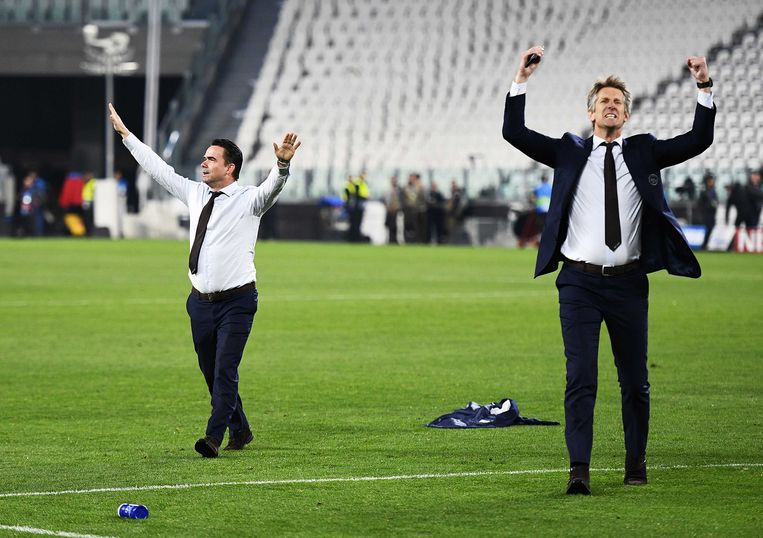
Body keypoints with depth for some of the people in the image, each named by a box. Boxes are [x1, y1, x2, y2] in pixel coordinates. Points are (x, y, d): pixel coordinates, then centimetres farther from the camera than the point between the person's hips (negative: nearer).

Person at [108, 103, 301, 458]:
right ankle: (240, 432, 26)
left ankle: (214, 437, -17)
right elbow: (158, 169, 18)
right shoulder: (195, 194, 11)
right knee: (211, 373, 12)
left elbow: (272, 187, -26)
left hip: (236, 301, -6)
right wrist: (126, 135, 21)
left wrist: (282, 163, -47)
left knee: (225, 370, -13)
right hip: (201, 301, 6)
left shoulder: (249, 199, -6)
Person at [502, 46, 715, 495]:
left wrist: (705, 88, -9)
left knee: (635, 381, 10)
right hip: (580, 283, -2)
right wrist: (521, 82, -9)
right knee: (581, 377, -10)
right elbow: (515, 133, 1)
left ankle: (637, 463, 25)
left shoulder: (644, 152, 9)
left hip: (628, 284, 2)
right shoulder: (569, 152, 8)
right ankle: (579, 469, -13)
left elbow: (699, 140, 1)